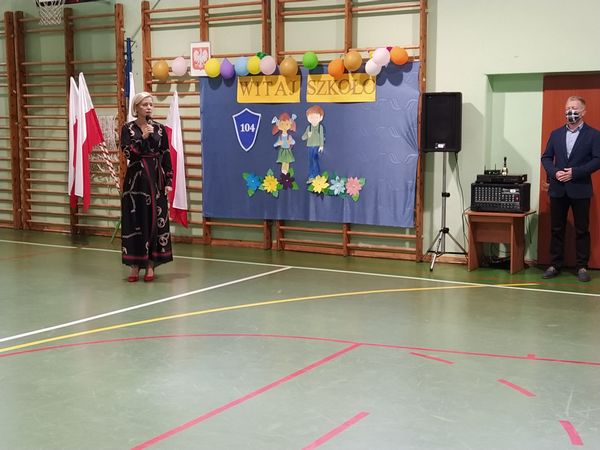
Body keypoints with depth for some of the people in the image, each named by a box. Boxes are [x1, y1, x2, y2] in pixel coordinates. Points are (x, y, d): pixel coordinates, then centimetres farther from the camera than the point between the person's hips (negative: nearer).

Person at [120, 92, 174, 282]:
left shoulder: (160, 129, 5)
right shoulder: (128, 128, 1)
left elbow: (166, 157, 4)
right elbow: (128, 152, -11)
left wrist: (168, 181, -2)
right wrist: (143, 137, -18)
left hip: (156, 179, 1)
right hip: (135, 179, -1)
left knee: (155, 220, 1)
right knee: (135, 220, 0)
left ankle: (151, 264, 10)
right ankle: (135, 265, 8)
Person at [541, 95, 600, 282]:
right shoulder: (556, 134, 11)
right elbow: (546, 157, 10)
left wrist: (575, 172, -16)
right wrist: (554, 172, -9)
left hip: (580, 189, -3)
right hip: (558, 189, 3)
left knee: (582, 230, 3)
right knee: (556, 229, 7)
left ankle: (582, 267, 9)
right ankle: (555, 265, 14)